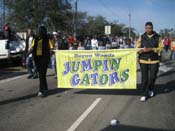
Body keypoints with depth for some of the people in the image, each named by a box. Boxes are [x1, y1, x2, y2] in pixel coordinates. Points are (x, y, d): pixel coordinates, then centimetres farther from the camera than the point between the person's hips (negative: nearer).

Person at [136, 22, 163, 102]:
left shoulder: (157, 37, 2)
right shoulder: (142, 37, 4)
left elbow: (161, 48, -1)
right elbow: (137, 48, 5)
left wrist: (152, 49, -16)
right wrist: (143, 50, -16)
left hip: (154, 60, 0)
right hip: (143, 60, 0)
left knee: (152, 77, 4)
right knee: (144, 78, 1)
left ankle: (151, 90, 34)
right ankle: (144, 94, 10)